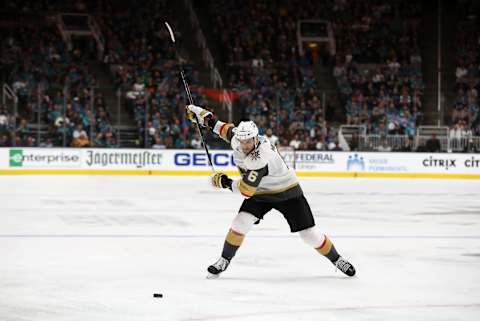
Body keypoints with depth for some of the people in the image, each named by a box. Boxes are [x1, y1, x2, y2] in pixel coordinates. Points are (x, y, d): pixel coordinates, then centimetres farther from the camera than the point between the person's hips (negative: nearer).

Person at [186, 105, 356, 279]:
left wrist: (225, 182, -24)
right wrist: (206, 118, 6)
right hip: (260, 192, 6)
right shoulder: (238, 138, -17)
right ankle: (224, 261, 0)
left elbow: (246, 190, -36)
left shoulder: (260, 159, -38)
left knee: (309, 233, -4)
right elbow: (228, 129, 9)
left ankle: (336, 259, 16)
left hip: (287, 192, -6)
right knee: (241, 222, -14)